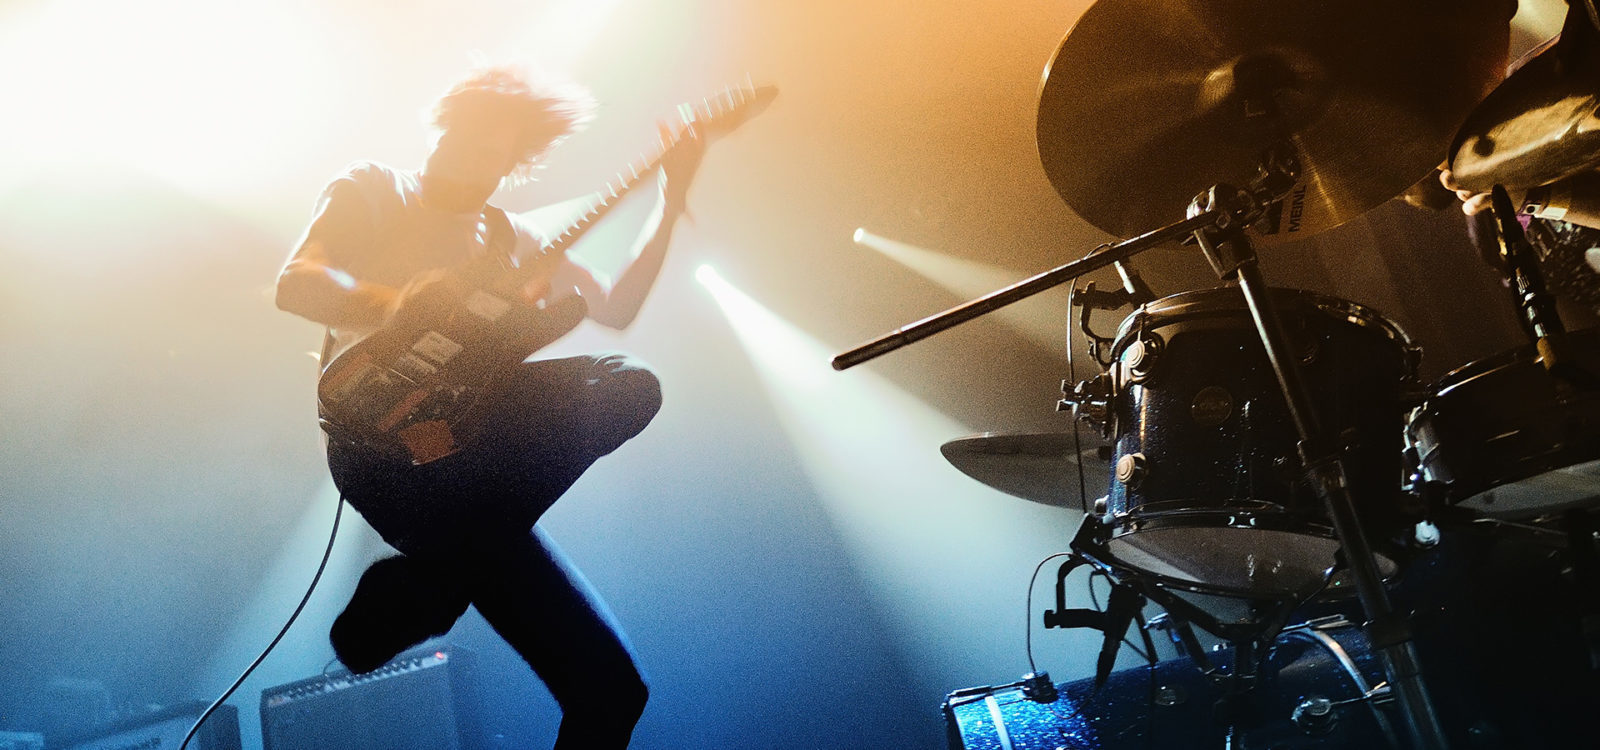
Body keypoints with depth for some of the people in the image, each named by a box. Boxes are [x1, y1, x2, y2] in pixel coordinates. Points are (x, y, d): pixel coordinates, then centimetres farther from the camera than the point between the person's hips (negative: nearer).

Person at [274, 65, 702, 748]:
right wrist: (396, 304, -19)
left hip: (473, 447, 5)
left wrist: (669, 201, 13)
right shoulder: (371, 190, 14)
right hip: (385, 441, -4)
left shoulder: (514, 236, 26)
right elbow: (295, 283, -2)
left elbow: (616, 307, 19)